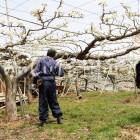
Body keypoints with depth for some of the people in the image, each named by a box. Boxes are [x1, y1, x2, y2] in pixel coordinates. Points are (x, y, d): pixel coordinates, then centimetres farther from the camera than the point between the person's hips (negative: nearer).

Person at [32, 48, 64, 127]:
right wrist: (60, 68, 23)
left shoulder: (41, 61, 4)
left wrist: (36, 79, 4)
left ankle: (43, 119, 8)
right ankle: (58, 116, 13)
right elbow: (61, 73, 6)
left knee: (43, 102, 5)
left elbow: (36, 71, -2)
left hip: (42, 82, -1)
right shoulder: (55, 62, 5)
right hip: (51, 83, 1)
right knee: (53, 101, 13)